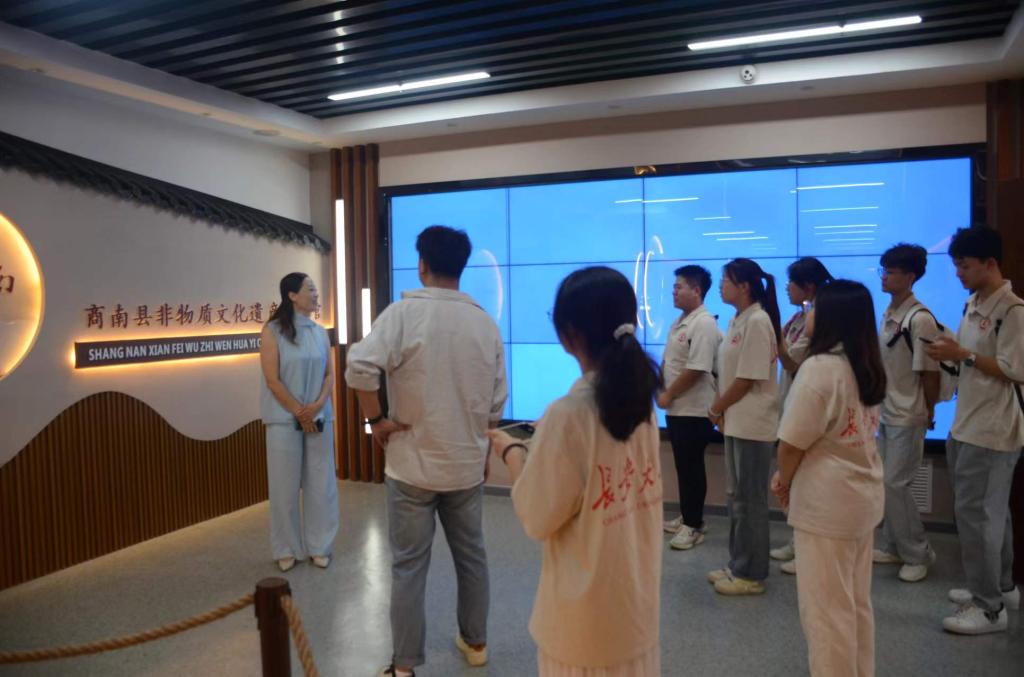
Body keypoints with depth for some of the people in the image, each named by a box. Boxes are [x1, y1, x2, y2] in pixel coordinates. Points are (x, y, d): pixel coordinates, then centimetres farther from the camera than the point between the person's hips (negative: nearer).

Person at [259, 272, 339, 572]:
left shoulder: (321, 332, 7)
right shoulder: (273, 330, -5)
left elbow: (330, 374, 7)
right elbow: (272, 379, -9)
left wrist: (317, 406, -10)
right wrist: (299, 412, -10)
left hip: (319, 418, 4)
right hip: (285, 419, -4)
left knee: (321, 483, 8)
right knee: (286, 485, 4)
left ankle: (319, 546, 21)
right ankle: (287, 549, 19)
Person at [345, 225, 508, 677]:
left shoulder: (404, 313, -14)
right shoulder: (485, 323, 1)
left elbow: (359, 368, -28)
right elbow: (496, 403, 5)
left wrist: (376, 419, -13)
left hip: (413, 465, -4)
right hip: (467, 465, 4)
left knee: (409, 566, 7)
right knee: (471, 557, 20)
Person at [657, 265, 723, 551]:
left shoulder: (704, 324, -17)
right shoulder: (680, 322, 12)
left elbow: (696, 370, -23)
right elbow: (668, 362, 17)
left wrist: (668, 395, -14)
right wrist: (661, 390, 4)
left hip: (694, 410, -9)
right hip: (677, 408, 9)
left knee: (692, 468, 0)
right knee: (683, 466, 16)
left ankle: (694, 526, 12)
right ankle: (686, 518, 28)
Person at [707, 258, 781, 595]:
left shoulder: (757, 321, -17)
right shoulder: (737, 321, 11)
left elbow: (747, 380, -18)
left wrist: (716, 409, -8)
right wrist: (721, 410, 2)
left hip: (753, 425, -9)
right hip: (736, 422, 9)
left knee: (750, 500, 2)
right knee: (736, 496, 16)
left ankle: (751, 574, 15)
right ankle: (738, 566, 28)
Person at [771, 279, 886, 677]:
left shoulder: (820, 367, -20)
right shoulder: (869, 368, 7)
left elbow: (792, 442, -18)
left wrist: (783, 482, 2)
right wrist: (790, 477, 8)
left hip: (827, 502, -9)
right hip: (863, 495, 9)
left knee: (825, 607, 5)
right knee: (857, 602, 20)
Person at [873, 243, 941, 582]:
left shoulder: (920, 319, -19)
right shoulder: (888, 315, 7)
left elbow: (929, 372, -15)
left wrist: (928, 412, -7)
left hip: (908, 416, -8)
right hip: (887, 412, 8)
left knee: (895, 485, -3)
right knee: (887, 483, 14)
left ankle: (918, 554, 14)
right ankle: (893, 546, 27)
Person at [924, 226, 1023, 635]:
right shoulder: (973, 304, 10)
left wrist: (963, 355, -19)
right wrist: (949, 353, 0)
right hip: (967, 426, 9)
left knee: (976, 513, -4)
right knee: (989, 511, 18)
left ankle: (990, 607, 7)